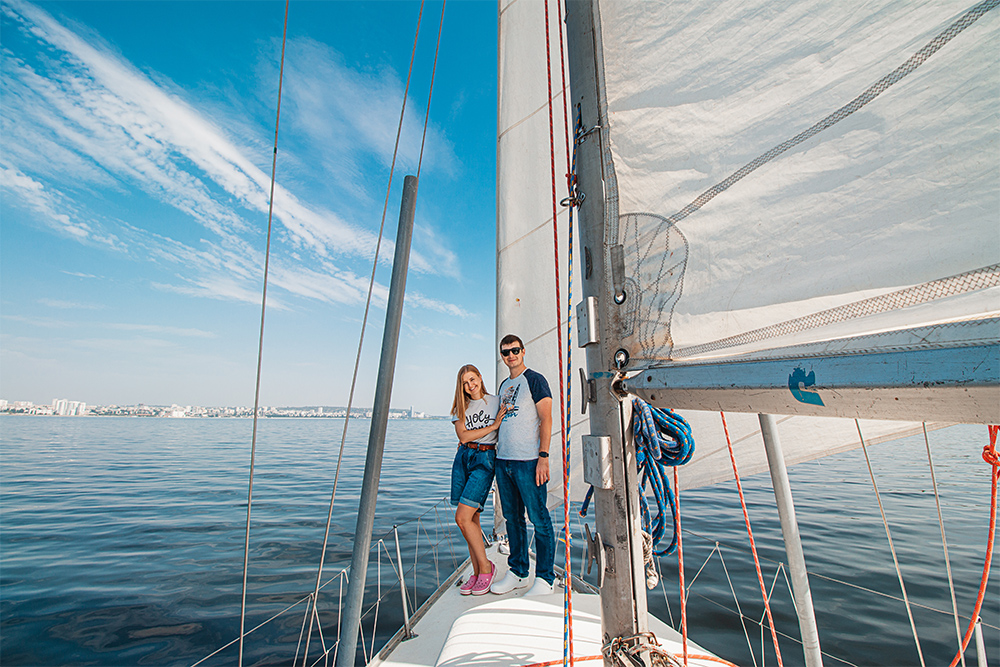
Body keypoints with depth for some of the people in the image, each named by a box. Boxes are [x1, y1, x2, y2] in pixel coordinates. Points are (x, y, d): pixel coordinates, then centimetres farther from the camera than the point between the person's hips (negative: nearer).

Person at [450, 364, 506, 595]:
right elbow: (463, 435, -2)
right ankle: (477, 572, 21)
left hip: (485, 459, -4)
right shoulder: (461, 407, 10)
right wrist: (493, 426, -8)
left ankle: (485, 566, 9)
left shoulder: (496, 402, 2)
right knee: (472, 518, 7)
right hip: (463, 458, 4)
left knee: (462, 517, -11)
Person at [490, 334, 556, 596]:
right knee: (513, 518, 15)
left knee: (539, 519, 2)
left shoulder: (535, 380, -3)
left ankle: (545, 578, 16)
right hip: (503, 460, 7)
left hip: (528, 461, -7)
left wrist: (543, 456, -17)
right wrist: (498, 456, 16)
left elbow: (546, 419, -10)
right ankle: (517, 572, 28)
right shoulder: (504, 385, 17)